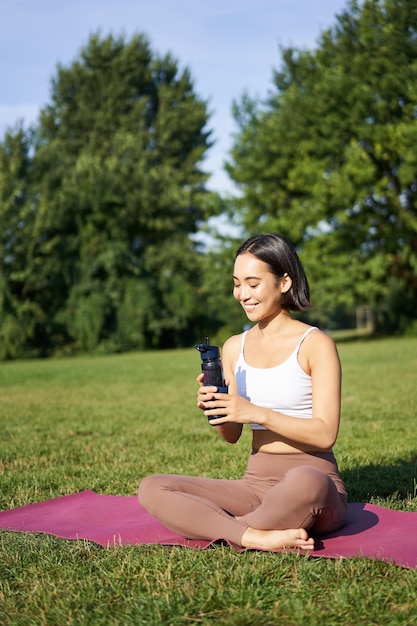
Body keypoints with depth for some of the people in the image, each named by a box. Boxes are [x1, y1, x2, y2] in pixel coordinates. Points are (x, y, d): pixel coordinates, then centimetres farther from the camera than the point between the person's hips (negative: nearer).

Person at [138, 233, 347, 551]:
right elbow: (231, 435, 14)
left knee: (304, 483, -43)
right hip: (256, 484, 6)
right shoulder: (235, 347, 11)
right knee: (152, 488, -14)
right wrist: (214, 410, -9)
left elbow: (325, 434, -12)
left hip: (314, 480, -5)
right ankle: (257, 538, -29)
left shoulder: (315, 344, -5)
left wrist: (257, 413, -21)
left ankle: (208, 527, -19)